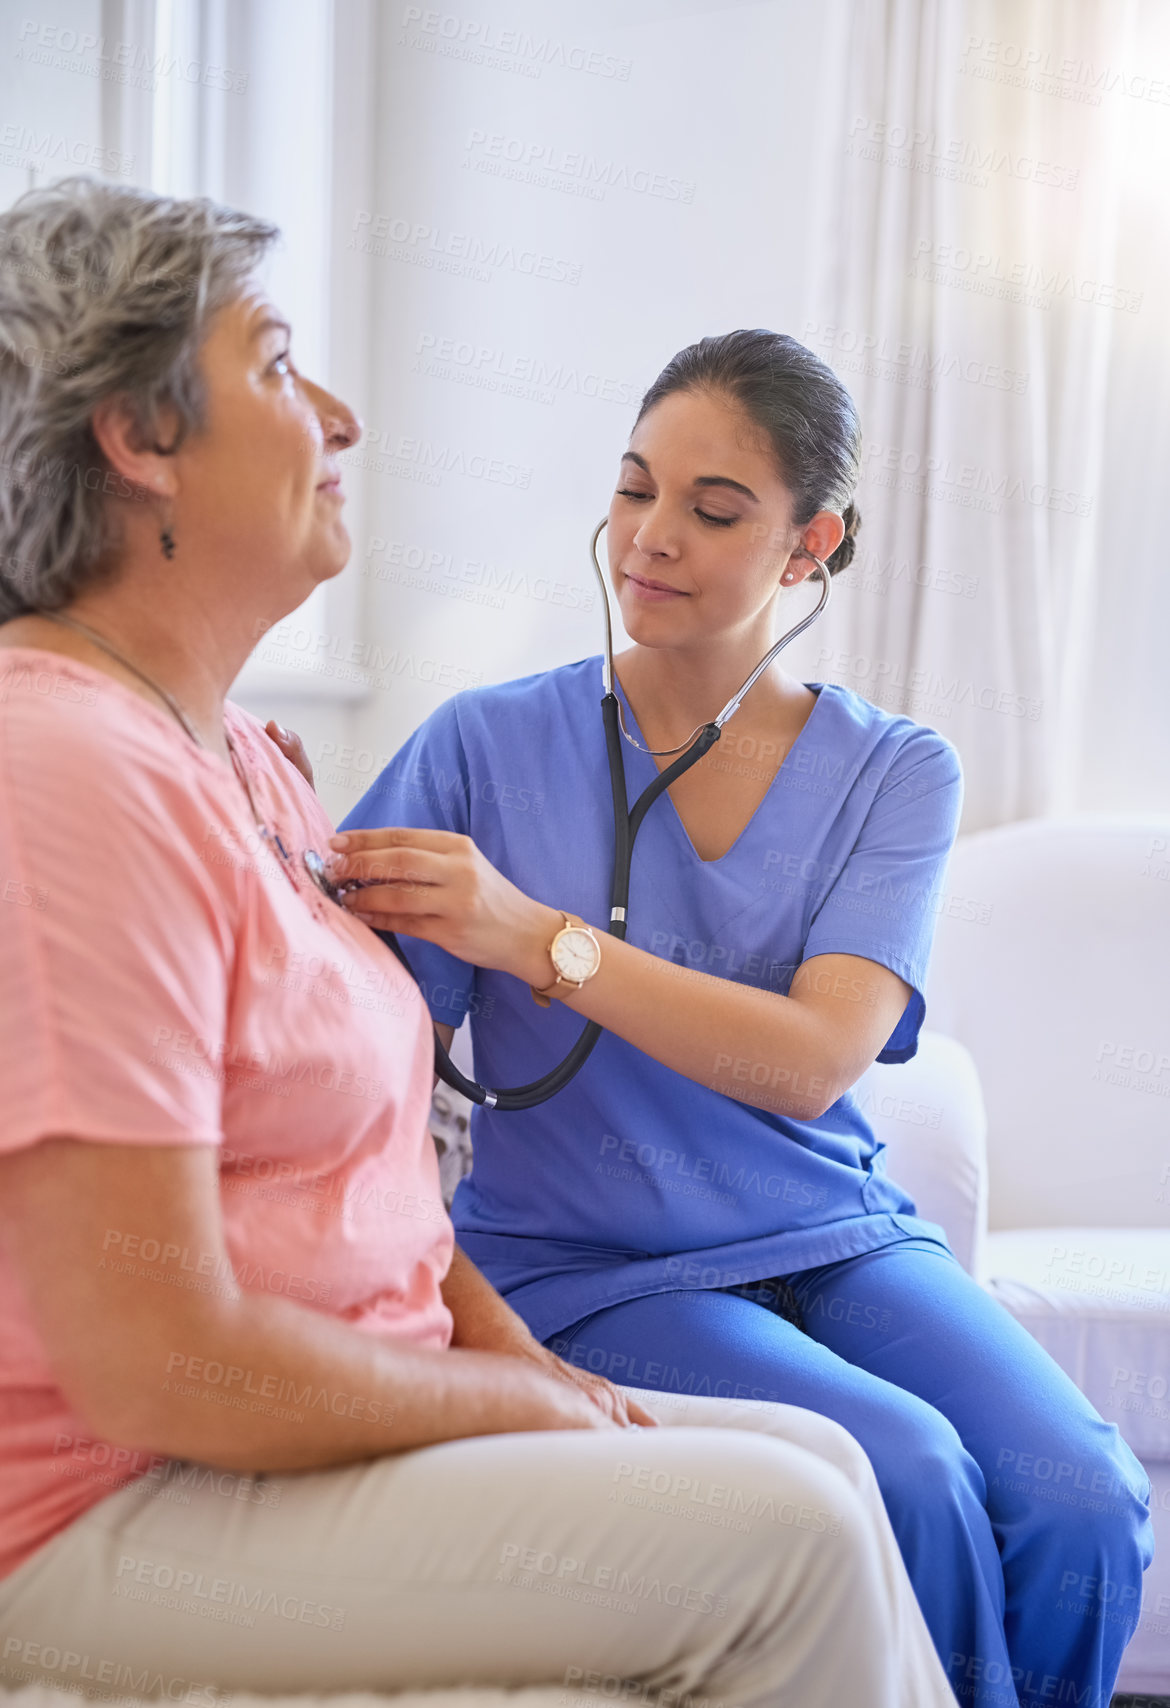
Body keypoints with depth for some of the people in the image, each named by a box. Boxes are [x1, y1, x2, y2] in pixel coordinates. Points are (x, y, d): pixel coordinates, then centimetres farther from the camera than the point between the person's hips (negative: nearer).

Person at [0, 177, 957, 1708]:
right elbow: (160, 1363, -24)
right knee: (789, 1536, -16)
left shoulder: (242, 758, 11)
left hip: (294, 1421, 10)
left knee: (821, 1458, 6)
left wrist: (512, 1346, 3)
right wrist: (514, 1398, -11)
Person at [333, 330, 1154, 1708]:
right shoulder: (486, 745, -2)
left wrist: (536, 937, -25)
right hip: (588, 1270, -2)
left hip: (832, 1234, 3)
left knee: (1084, 1512, -22)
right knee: (908, 1481, -27)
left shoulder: (893, 773, 3)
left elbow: (811, 1063, -13)